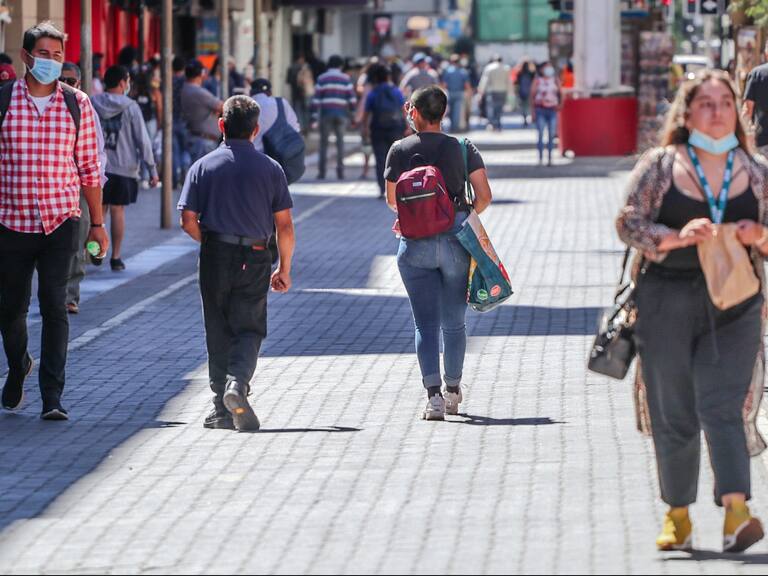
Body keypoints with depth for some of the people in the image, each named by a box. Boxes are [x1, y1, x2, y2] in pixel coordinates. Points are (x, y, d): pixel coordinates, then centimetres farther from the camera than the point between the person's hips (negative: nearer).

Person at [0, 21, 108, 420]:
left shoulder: (77, 105, 5)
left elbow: (89, 168, 9)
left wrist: (97, 224, 9)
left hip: (60, 222, 0)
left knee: (55, 307, -8)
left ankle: (52, 398, -7)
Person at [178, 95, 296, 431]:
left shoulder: (204, 166, 1)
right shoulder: (270, 168, 1)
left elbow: (188, 221, -3)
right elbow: (285, 225, 0)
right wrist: (284, 269, 11)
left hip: (215, 256, 1)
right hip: (254, 260, -1)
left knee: (219, 331, 10)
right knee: (250, 328, 7)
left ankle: (223, 409, 9)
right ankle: (238, 381, -20)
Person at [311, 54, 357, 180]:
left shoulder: (322, 79, 4)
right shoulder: (346, 79, 4)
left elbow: (316, 98, 0)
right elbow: (352, 98, 0)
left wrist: (314, 115, 1)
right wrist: (352, 113, 7)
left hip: (326, 113, 0)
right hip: (341, 114, 0)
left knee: (324, 142, 4)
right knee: (340, 142, 6)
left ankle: (322, 171, 0)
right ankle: (340, 171, 0)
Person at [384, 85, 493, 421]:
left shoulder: (400, 150, -2)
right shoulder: (462, 148, 0)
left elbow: (392, 201, 6)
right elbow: (484, 196, -3)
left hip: (415, 243, -1)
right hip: (456, 240, 1)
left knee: (425, 323, 1)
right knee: (454, 322, 16)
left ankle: (433, 395, -13)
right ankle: (453, 391, 27)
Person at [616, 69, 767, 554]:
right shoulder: (661, 166, 2)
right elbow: (629, 222, -2)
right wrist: (677, 236, -18)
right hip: (667, 302, 0)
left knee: (723, 406, -14)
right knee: (674, 413, 6)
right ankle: (678, 514, 19)